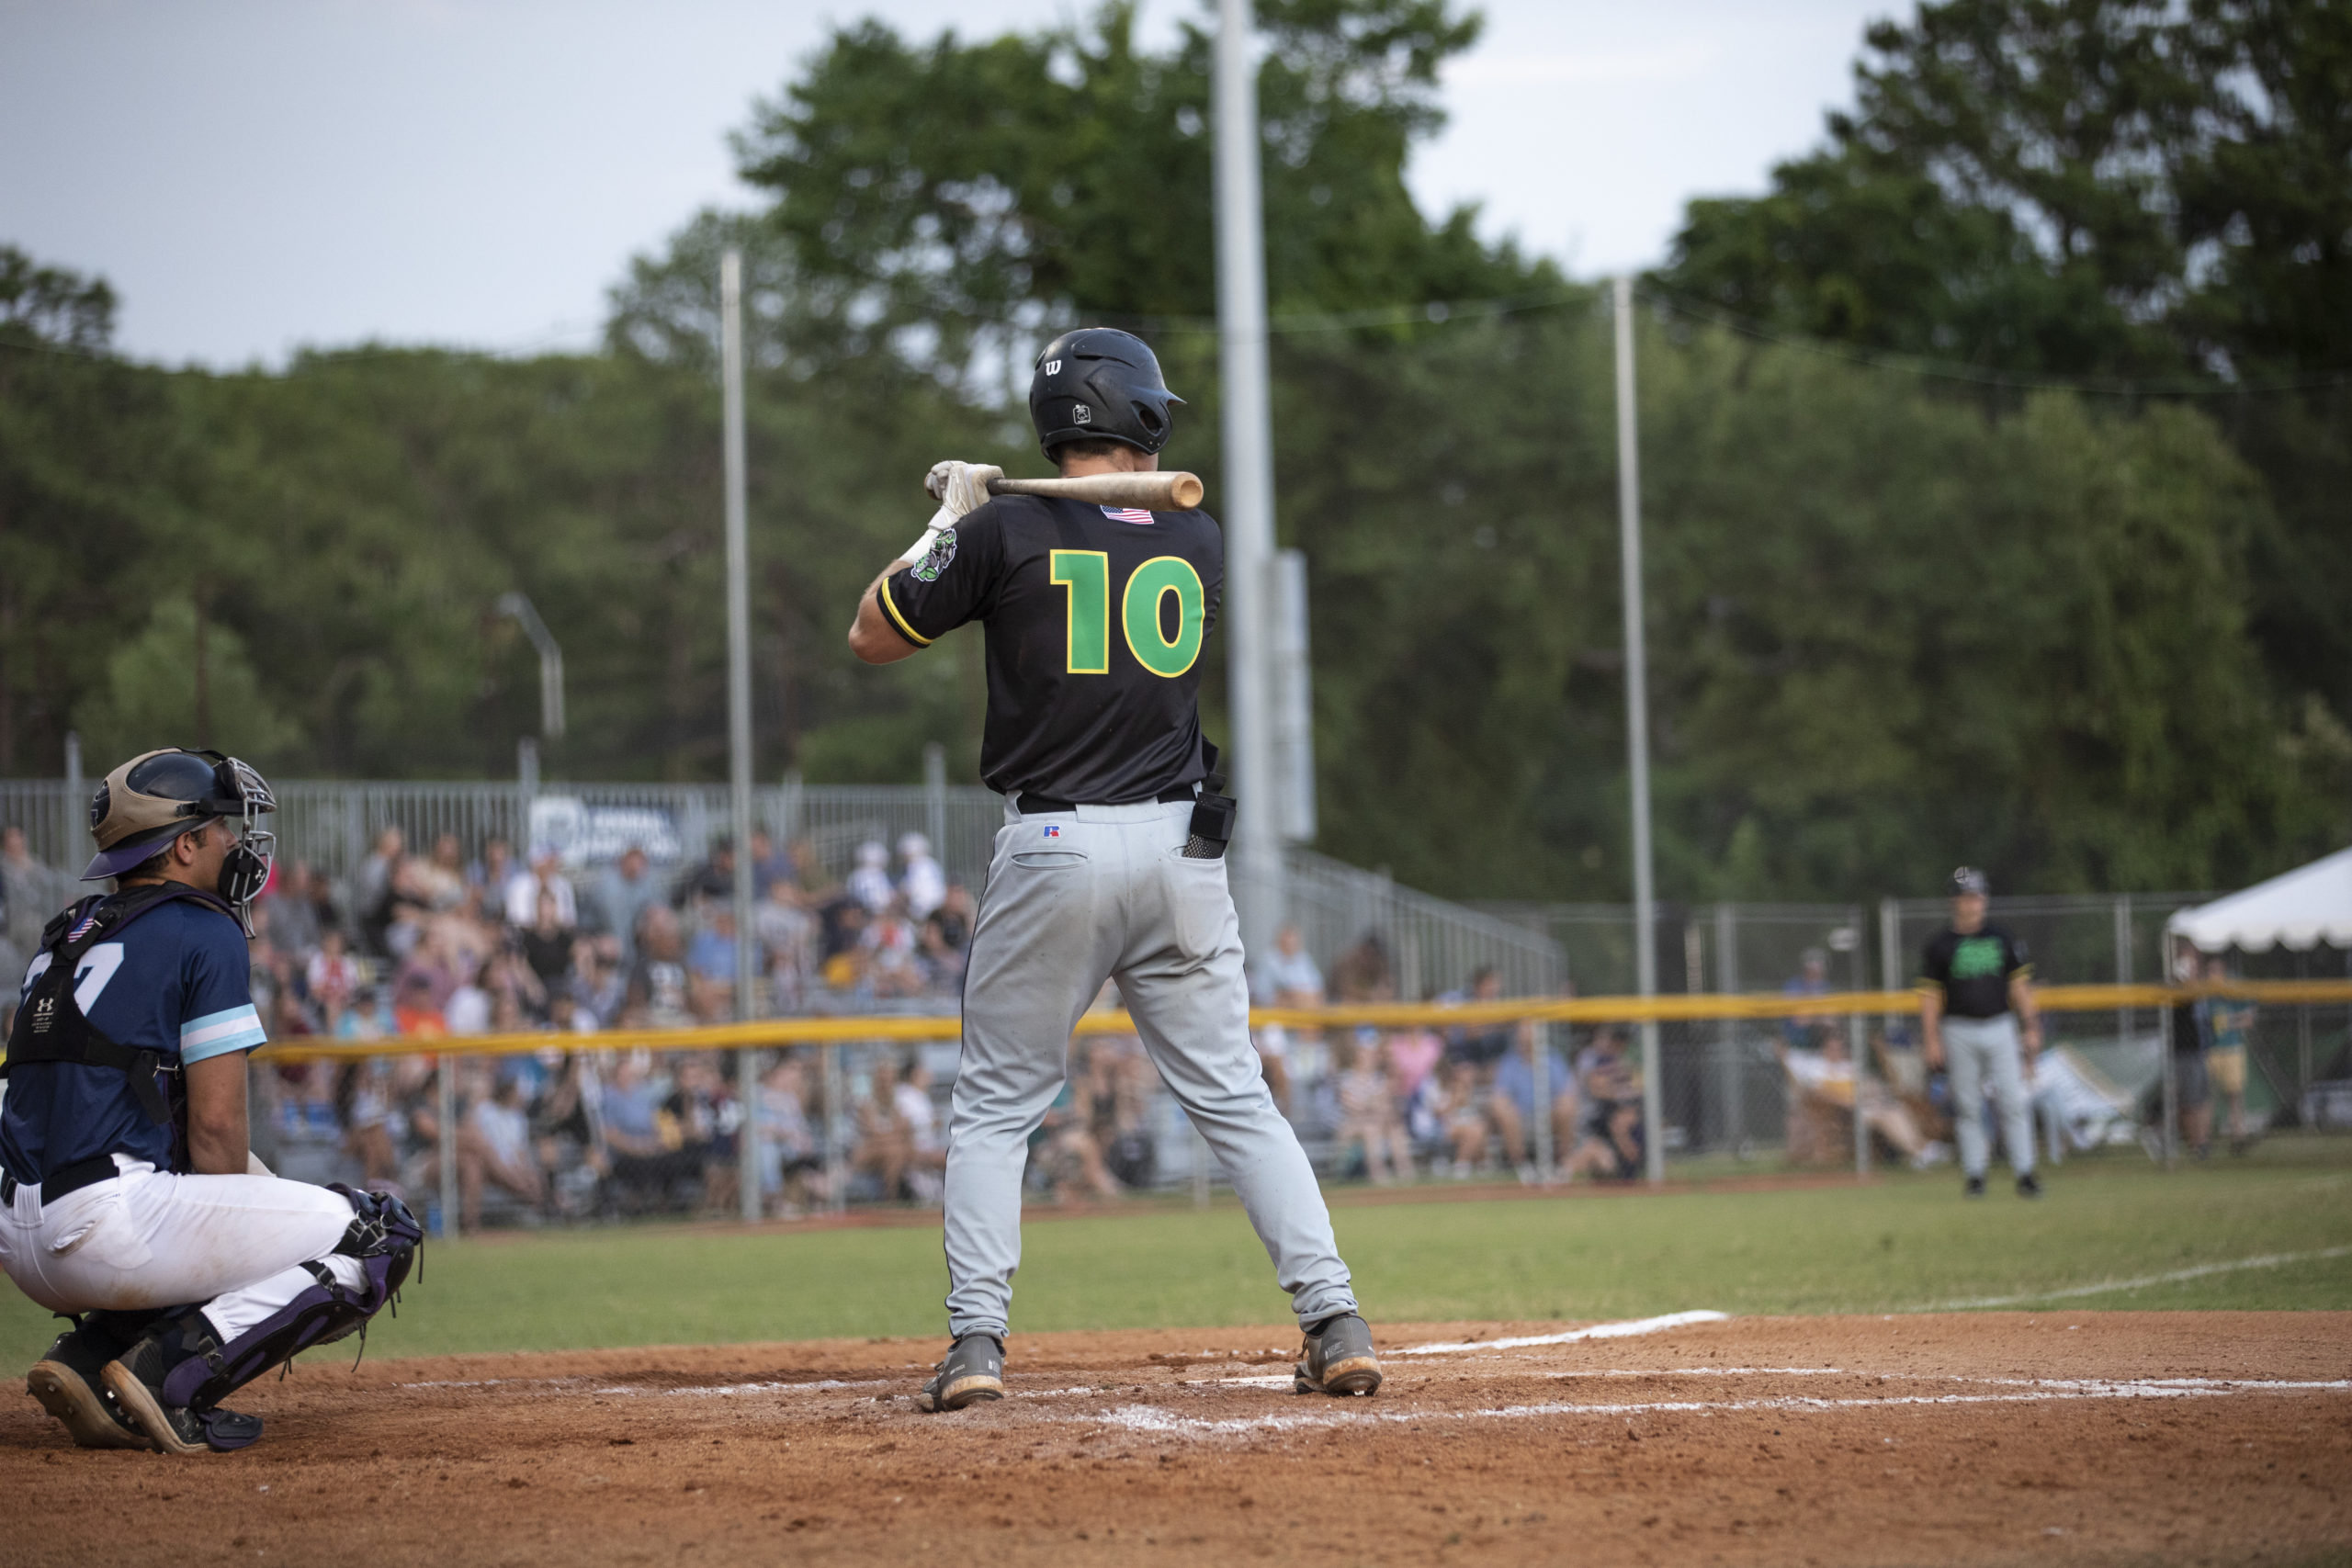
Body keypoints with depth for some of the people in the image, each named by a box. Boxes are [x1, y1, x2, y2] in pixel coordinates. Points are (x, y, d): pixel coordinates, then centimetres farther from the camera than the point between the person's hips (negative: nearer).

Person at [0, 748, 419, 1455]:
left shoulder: (68, 933, 22)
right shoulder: (204, 932, -2)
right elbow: (216, 1124, -7)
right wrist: (231, 1233, 9)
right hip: (106, 1225, -8)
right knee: (379, 1238, -2)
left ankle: (89, 1356, 11)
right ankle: (168, 1371, -14)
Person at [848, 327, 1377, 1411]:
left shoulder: (1006, 535, -6)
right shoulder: (1198, 545, 5)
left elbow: (872, 637, 4)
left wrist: (949, 524, 14)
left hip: (1051, 851, -2)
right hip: (1180, 846, 2)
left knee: (994, 1105, 8)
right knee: (1235, 1099, 8)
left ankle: (977, 1341, -3)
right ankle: (1335, 1321, -1)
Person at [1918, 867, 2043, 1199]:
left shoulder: (2001, 939, 8)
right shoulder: (1939, 945, 0)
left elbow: (2019, 985, 11)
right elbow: (1929, 995, -1)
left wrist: (2030, 1028, 6)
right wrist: (1931, 1040, -7)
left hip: (2000, 1028, 2)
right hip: (1960, 1031, -2)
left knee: (2014, 1102, -4)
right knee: (1968, 1106, 1)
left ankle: (2024, 1173, -2)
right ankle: (1974, 1175, 7)